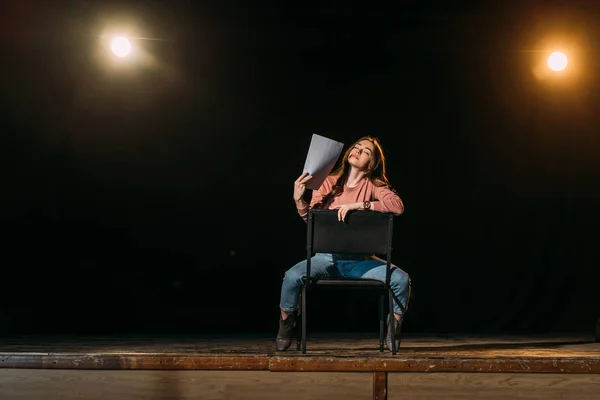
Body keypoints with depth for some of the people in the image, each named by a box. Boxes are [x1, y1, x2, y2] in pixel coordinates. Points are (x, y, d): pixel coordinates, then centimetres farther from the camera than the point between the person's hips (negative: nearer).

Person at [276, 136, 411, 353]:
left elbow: (398, 206, -17)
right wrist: (299, 200, -25)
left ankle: (392, 330, 1)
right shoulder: (328, 182, 5)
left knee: (401, 279, -24)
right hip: (327, 257, 0)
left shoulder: (374, 185, 3)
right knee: (293, 276, -30)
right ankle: (285, 324, -1)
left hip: (360, 260, 0)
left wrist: (358, 205, -23)